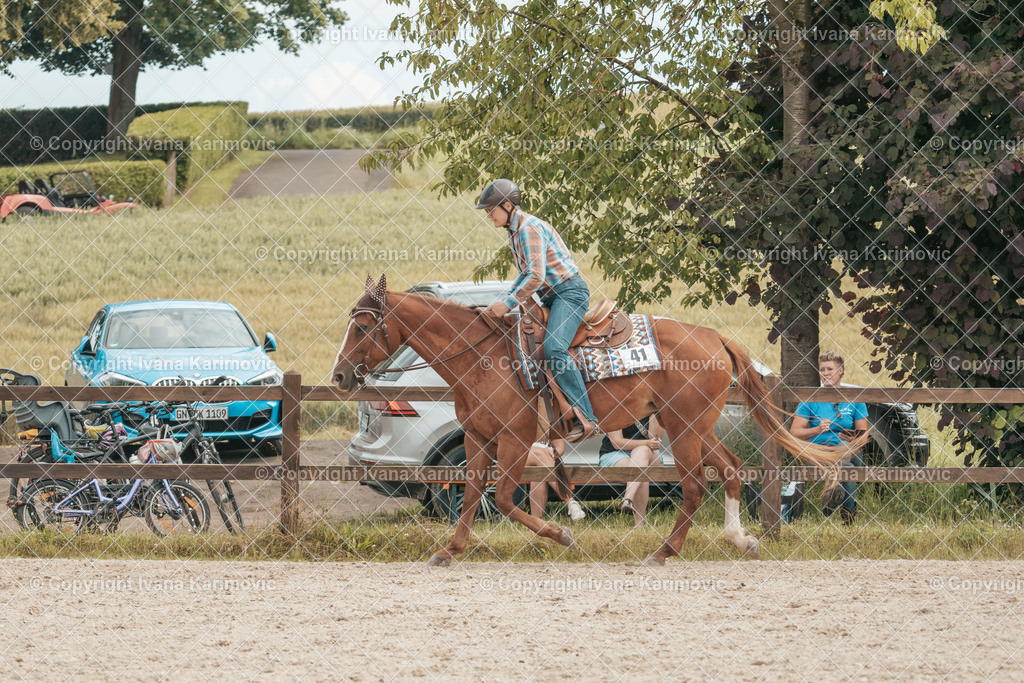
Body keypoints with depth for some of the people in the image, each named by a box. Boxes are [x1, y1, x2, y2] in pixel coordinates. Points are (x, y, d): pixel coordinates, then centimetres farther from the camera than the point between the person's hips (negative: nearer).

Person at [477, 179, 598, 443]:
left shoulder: (530, 228, -16)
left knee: (553, 348, -28)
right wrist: (506, 298, 11)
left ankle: (585, 419, -32)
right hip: (551, 297, 11)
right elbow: (527, 273, 25)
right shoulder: (514, 231, 15)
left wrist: (508, 304, -21)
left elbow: (536, 277, -24)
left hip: (570, 293, -11)